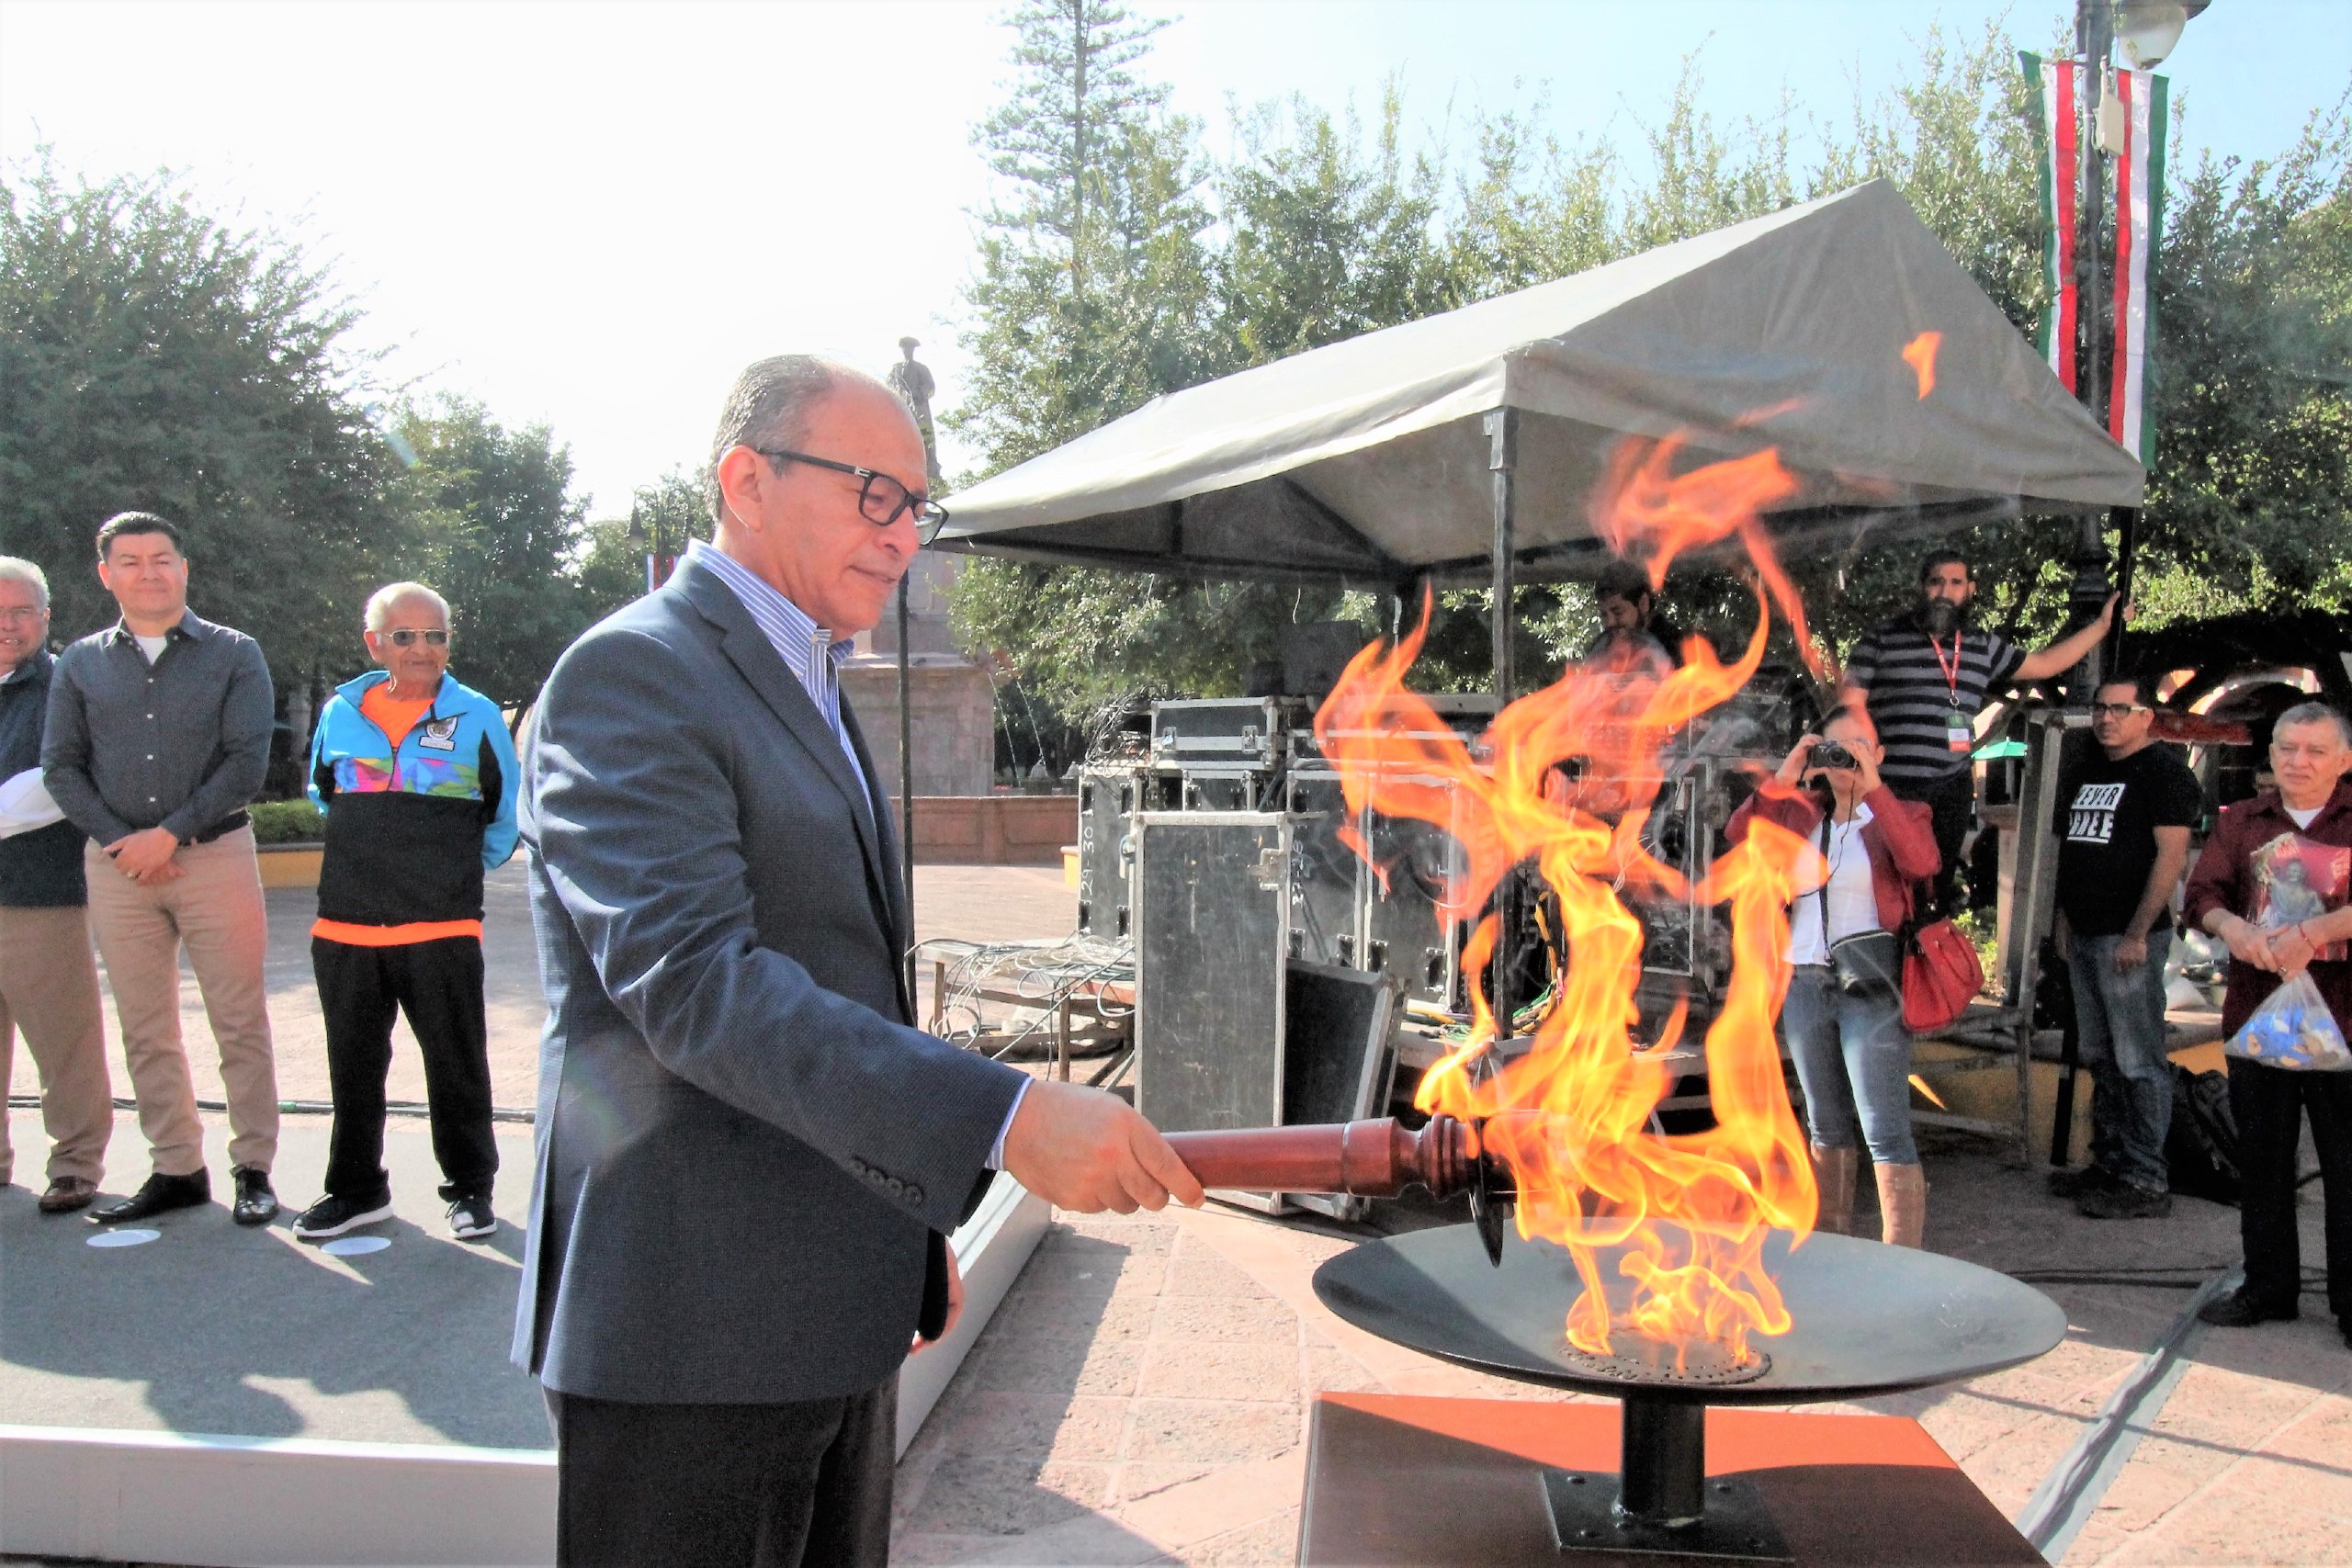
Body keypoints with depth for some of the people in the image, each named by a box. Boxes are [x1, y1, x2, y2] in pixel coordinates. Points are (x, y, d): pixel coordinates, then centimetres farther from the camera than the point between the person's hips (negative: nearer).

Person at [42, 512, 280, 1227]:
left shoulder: (234, 654, 3)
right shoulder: (80, 664, 11)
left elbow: (247, 761, -5)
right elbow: (61, 766, 7)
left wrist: (170, 834, -11)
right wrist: (120, 839, -7)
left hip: (215, 854, -3)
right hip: (117, 866, 3)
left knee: (240, 1025, -1)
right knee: (145, 1033, 7)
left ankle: (252, 1170, 7)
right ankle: (177, 1170, 17)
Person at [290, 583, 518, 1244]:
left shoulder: (477, 716, -2)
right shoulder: (340, 712, 6)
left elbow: (507, 812, 10)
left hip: (443, 929, -3)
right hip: (345, 928, 3)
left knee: (457, 1065, 4)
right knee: (353, 1066, 12)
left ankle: (469, 1187, 17)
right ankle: (354, 1189, 26)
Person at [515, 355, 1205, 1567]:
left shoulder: (806, 688, 17)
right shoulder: (629, 674, -14)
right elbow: (690, 978, -28)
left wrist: (913, 1231, 22)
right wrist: (1002, 1118, -36)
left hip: (831, 1307, 9)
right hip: (695, 1326, -9)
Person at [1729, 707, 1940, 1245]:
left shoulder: (1898, 813, 1)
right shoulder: (1800, 814, 11)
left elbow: (1922, 863, -19)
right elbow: (1739, 837, -2)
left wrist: (1872, 787, -22)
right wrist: (1782, 779, -11)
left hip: (1872, 984, -5)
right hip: (1804, 981, 5)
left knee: (1886, 1134, -8)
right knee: (1826, 1128, 15)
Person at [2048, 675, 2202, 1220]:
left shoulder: (2163, 771, -7)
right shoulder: (2084, 775, 18)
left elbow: (2172, 855, -15)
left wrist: (2137, 934, -18)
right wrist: (2064, 923, 16)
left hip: (2129, 938, -8)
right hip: (2084, 937, 9)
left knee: (2139, 1062, -6)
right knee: (2100, 1058, 14)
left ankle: (2146, 1182, -2)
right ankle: (2108, 1163, 22)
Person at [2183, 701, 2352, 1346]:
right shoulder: (2240, 821, 10)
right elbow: (2203, 895, 0)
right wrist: (2234, 927, -20)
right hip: (2256, 1011, 3)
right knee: (2261, 1160, 11)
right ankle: (2268, 1287, 23)